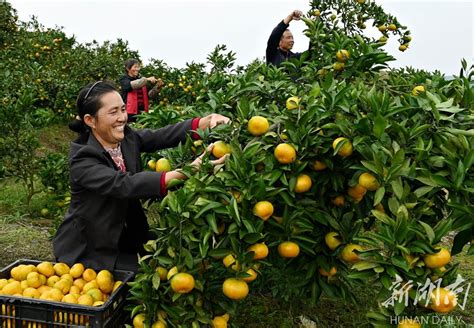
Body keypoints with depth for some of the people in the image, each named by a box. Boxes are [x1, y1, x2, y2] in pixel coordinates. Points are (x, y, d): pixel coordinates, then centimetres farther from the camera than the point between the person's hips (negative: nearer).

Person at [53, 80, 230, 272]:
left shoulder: (127, 138, -6)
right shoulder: (82, 160, -26)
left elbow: (163, 136, -19)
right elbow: (125, 184, -40)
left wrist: (208, 121, -37)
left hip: (125, 243, 5)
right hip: (86, 251, -5)